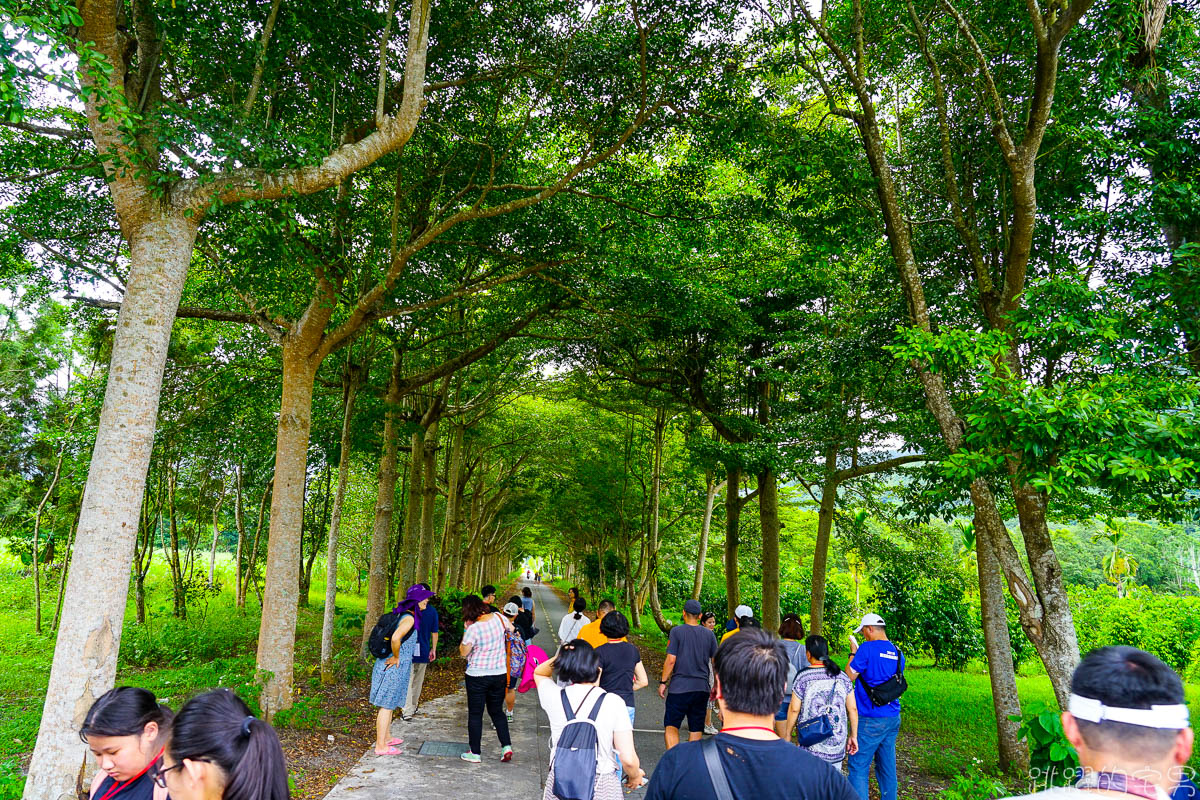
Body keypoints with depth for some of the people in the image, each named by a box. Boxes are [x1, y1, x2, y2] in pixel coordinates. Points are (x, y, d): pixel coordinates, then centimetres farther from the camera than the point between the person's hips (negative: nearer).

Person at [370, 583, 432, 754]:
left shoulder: (401, 614, 10)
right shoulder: (409, 618, -20)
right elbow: (395, 638, -35)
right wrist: (396, 657, -21)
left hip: (388, 665, 9)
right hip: (393, 668, -9)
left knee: (389, 704, 21)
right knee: (387, 705, -1)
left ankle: (387, 738, 35)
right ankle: (381, 746, 8)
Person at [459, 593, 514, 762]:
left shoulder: (473, 629, -21)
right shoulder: (498, 617, -7)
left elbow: (463, 653, -9)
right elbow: (511, 629, 14)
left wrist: (466, 630, -5)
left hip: (477, 675, -5)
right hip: (499, 673, 5)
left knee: (475, 714, 9)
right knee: (497, 711, 18)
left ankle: (475, 753, 15)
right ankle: (506, 746, 8)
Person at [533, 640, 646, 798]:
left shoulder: (555, 696, -7)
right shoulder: (613, 702, -14)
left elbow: (538, 673, 17)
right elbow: (628, 759, -16)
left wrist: (558, 658, -2)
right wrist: (634, 777, 6)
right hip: (601, 787, -3)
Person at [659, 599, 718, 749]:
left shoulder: (676, 631, -5)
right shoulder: (709, 634, 5)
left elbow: (671, 660, -10)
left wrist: (663, 682, -1)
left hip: (679, 686, -3)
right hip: (702, 687, 4)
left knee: (671, 726, 2)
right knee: (696, 728, 12)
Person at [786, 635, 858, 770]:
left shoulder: (802, 677, -8)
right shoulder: (842, 677, 3)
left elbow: (794, 709, -7)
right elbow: (853, 709, 5)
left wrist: (787, 734, 4)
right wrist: (853, 736, 15)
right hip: (838, 744, 4)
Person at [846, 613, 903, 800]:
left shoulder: (868, 648, -14)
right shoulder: (898, 653, 8)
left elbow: (849, 676, -10)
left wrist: (853, 653, 3)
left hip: (870, 720, -7)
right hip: (893, 718, 7)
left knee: (859, 768, -2)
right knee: (887, 767, 16)